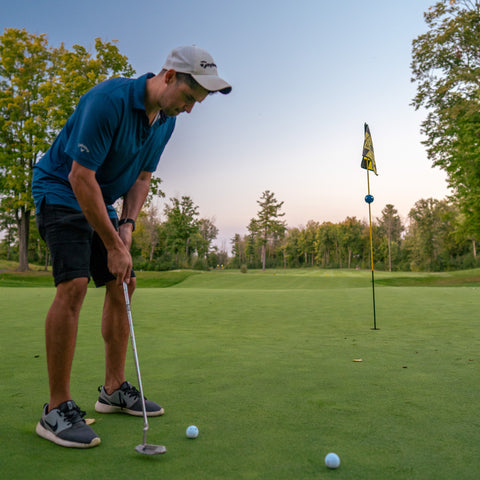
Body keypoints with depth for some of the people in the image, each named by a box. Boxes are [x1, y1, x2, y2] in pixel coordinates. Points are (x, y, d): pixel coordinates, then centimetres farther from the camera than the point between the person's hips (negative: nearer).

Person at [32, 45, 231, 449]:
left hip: (101, 201, 8)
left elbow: (142, 176, 9)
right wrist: (113, 246, -25)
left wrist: (127, 225, -6)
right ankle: (57, 408, -12)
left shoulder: (166, 119, 0)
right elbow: (81, 177, -27)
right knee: (74, 284, -22)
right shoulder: (110, 99, -26)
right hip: (61, 192, -8)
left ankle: (114, 389, 15)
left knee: (122, 287, 4)